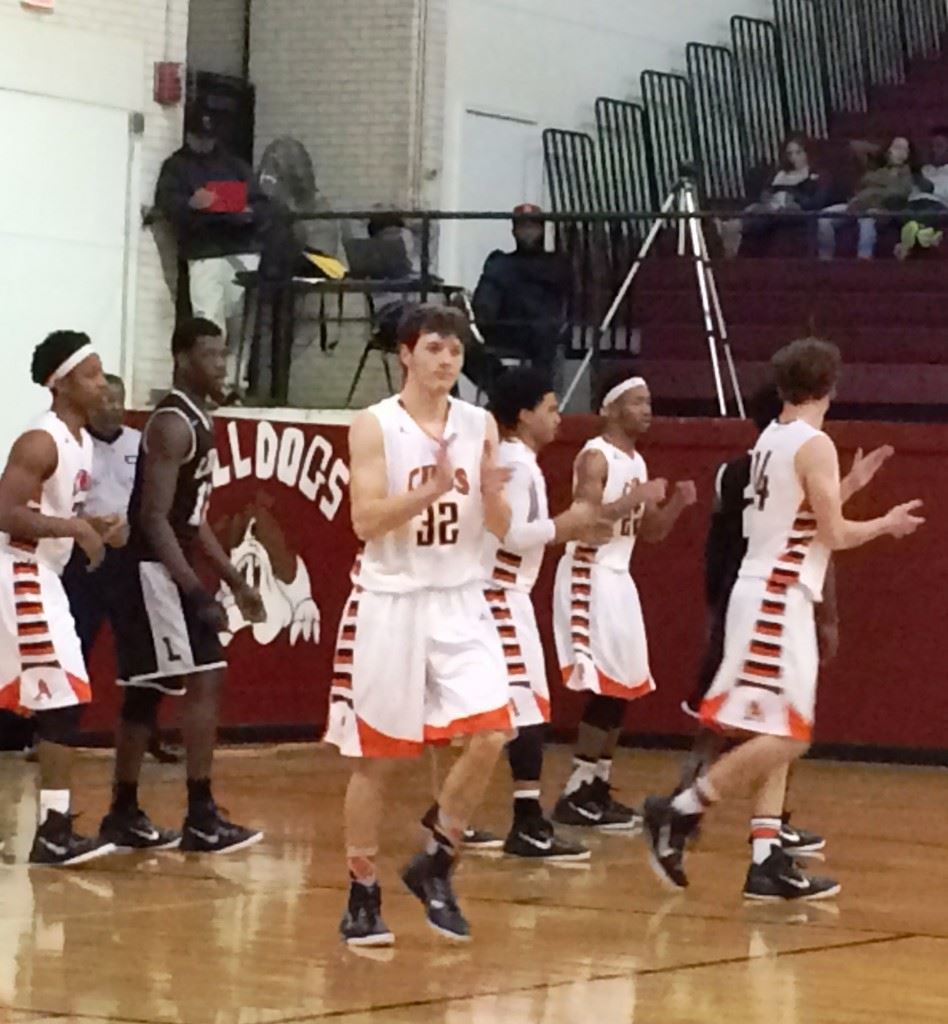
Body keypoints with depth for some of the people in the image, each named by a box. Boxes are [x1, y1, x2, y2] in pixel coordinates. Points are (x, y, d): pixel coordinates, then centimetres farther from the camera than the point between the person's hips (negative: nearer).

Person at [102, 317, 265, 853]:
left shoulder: (200, 422, 15)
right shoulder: (173, 424, -16)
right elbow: (154, 518, -22)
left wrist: (236, 581, 19)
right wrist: (196, 592, -26)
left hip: (178, 573, 10)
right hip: (158, 572, -10)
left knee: (146, 693, 13)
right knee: (204, 682, -13)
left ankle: (124, 814, 19)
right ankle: (202, 818, -13)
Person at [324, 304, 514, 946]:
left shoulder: (479, 425, 5)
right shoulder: (375, 426, -6)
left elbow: (501, 528, 5)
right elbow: (367, 521, -15)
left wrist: (491, 492, -16)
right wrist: (432, 491, -27)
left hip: (460, 602, 3)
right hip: (391, 601, -3)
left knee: (491, 735, -11)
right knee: (375, 756, 3)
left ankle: (436, 865, 8)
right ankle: (363, 896, 15)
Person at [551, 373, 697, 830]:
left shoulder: (637, 463, 14)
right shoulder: (595, 457, -13)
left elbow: (650, 532, 19)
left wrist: (675, 504, 1)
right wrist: (637, 497, -23)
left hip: (619, 578, 10)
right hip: (589, 577, -9)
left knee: (623, 688, 9)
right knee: (605, 688, -13)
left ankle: (598, 790, 16)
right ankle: (576, 796, -9)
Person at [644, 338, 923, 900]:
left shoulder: (771, 440, 13)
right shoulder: (816, 445, -13)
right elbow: (834, 534, -15)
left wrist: (848, 486, 28)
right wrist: (887, 524, 1)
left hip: (766, 595, 9)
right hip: (779, 600, -9)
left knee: (779, 736, 9)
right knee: (784, 735, -9)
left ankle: (768, 860, 6)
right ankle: (678, 812, -9)